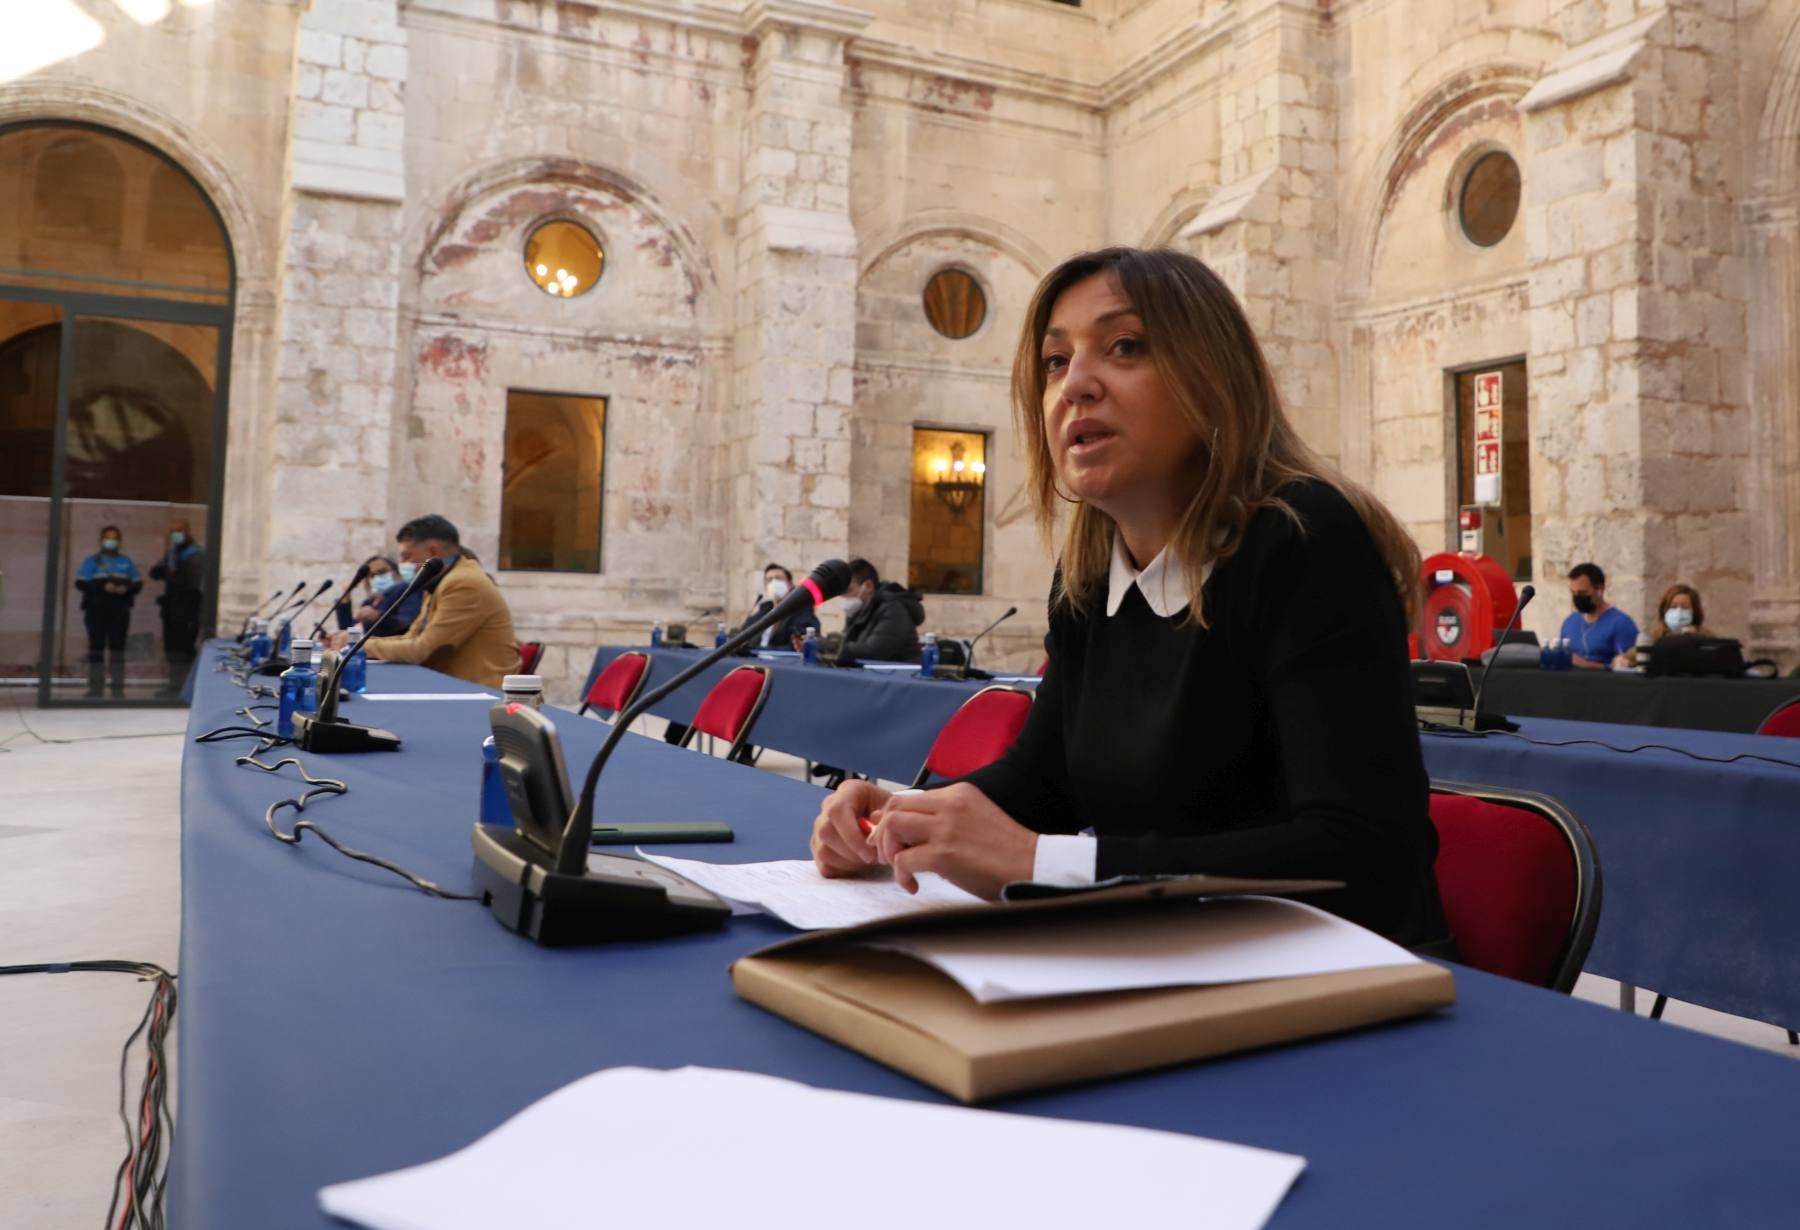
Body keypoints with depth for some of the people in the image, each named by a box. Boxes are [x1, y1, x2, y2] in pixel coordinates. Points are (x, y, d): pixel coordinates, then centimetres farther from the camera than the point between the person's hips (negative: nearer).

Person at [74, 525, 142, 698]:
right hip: (96, 611, -2)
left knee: (118, 647, 2)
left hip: (119, 611, 2)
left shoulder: (126, 561, 14)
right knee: (96, 647, -3)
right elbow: (80, 583, -2)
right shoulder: (92, 561, 7)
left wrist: (126, 589, -11)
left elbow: (138, 583, 10)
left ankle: (118, 687, 4)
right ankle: (95, 687, 1)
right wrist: (103, 587, -16)